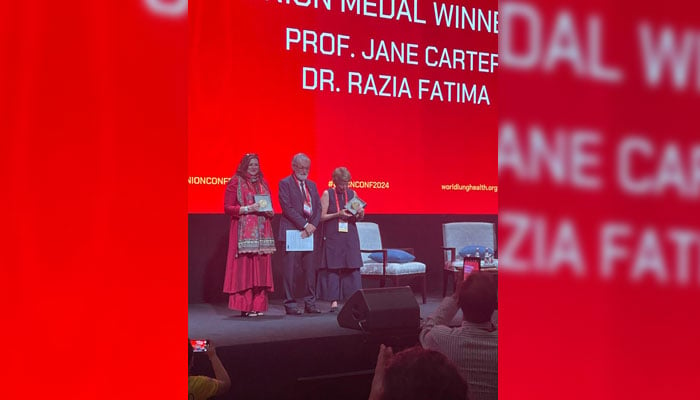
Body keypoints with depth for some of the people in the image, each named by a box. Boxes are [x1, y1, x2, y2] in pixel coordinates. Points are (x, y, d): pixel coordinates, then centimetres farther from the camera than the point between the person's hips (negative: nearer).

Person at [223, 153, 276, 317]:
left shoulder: (263, 183, 17)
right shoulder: (235, 182, 1)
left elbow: (269, 205, 26)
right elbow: (227, 208, -4)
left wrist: (270, 212, 3)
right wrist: (247, 209, -16)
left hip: (262, 232, 5)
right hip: (244, 231, -5)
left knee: (261, 266, 1)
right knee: (244, 267, -8)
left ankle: (258, 305, 5)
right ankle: (245, 306, -5)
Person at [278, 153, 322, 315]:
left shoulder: (312, 185, 18)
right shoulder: (285, 183, -1)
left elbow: (318, 208, 13)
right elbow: (287, 208, -10)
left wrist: (312, 225, -4)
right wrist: (304, 225, -14)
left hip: (310, 232, 6)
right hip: (292, 232, -6)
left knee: (310, 269, 5)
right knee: (290, 269, -5)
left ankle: (310, 303, 11)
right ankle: (290, 304, 0)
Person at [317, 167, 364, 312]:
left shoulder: (352, 194, 10)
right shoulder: (327, 194, 1)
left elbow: (359, 217, 15)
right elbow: (321, 216, -3)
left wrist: (360, 213, -7)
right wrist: (337, 214, -14)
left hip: (350, 237, 3)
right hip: (332, 237, -3)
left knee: (352, 267, -2)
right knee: (332, 267, -5)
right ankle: (334, 301, -3)